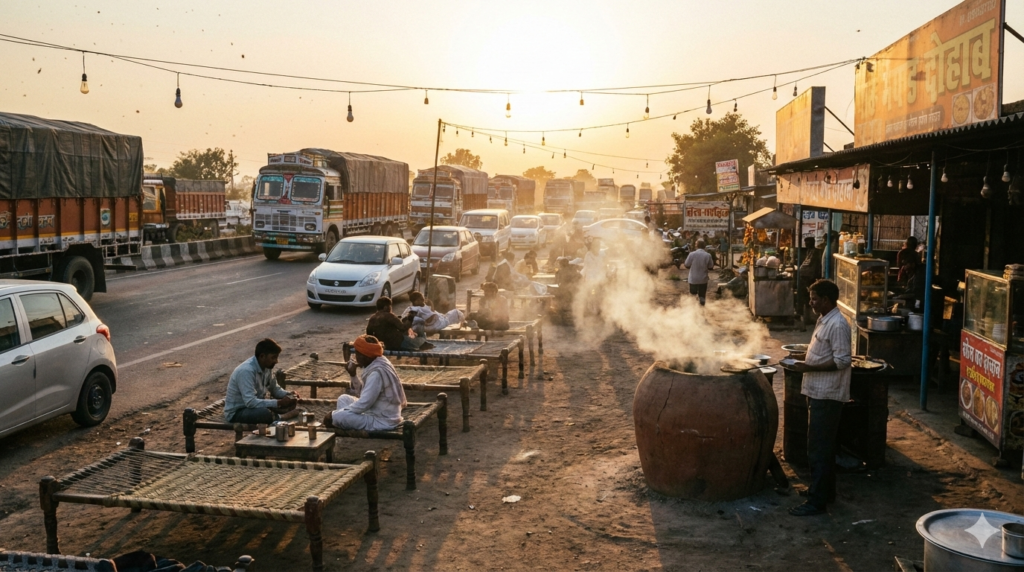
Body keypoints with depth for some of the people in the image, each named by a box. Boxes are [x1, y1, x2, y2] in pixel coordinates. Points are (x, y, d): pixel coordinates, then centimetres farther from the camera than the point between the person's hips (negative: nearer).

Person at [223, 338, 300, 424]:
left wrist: (288, 395, -11)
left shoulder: (267, 367, -3)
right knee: (265, 413, -37)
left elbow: (275, 389, 10)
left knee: (290, 403, -4)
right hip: (236, 412, -8)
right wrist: (278, 403, -33)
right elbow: (250, 402, -35)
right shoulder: (246, 371, -29)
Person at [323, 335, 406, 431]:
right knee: (343, 399, 17)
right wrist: (353, 375, 0)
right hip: (381, 415, 10)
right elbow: (363, 393, 13)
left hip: (382, 422, -10)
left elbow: (363, 404, -24)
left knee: (338, 416, -20)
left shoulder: (377, 372, -23)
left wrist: (334, 414, -17)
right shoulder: (375, 365, 5)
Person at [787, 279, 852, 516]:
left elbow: (842, 361, -22)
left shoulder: (837, 325, -18)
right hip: (819, 392, 10)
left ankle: (817, 501, 1)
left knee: (819, 449, -5)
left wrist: (810, 368, -23)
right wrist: (806, 367, 16)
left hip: (827, 395, -10)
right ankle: (826, 490, 31)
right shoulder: (824, 321, 12)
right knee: (823, 446, 19)